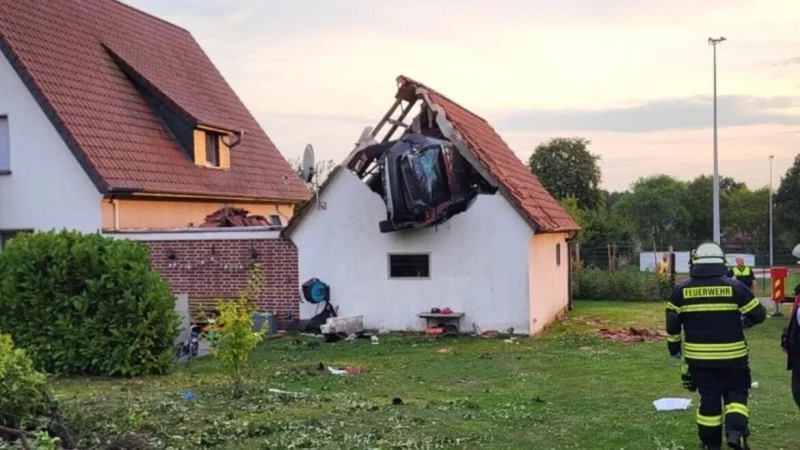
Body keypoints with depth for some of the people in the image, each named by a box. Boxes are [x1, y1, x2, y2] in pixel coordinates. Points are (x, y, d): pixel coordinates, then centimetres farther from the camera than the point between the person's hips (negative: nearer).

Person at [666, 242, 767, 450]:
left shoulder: (682, 288, -2)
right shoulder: (734, 286, -7)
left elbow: (672, 322, 2)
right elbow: (758, 314, -1)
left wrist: (674, 347, 15)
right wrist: (742, 322, 19)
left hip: (698, 355, 2)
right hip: (731, 354, -1)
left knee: (708, 396, 12)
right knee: (735, 392, 13)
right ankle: (736, 430, -8)